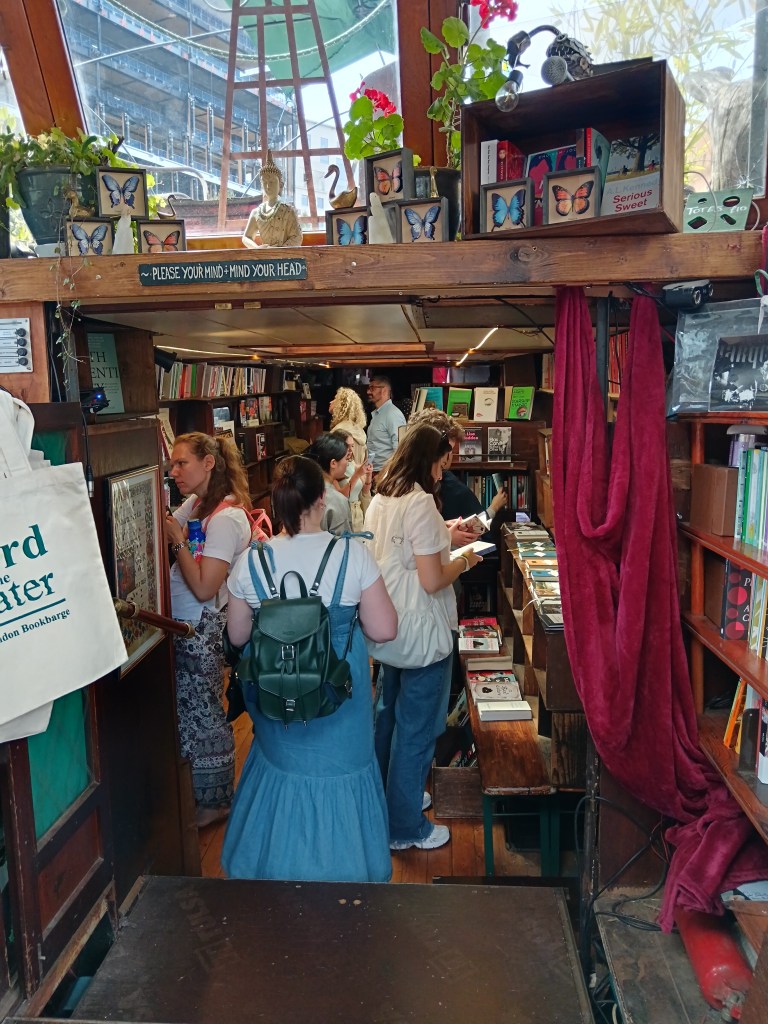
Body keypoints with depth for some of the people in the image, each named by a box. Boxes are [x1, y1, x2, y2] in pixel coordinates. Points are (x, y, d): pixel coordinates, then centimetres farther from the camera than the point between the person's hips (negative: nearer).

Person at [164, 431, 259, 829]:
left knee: (201, 715, 7)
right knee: (189, 711, 18)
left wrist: (178, 541, -21)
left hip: (201, 629, -8)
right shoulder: (195, 504, 7)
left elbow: (204, 588, -24)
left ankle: (214, 801, 26)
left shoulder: (225, 519, -21)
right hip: (184, 625, 8)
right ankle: (199, 792, 36)